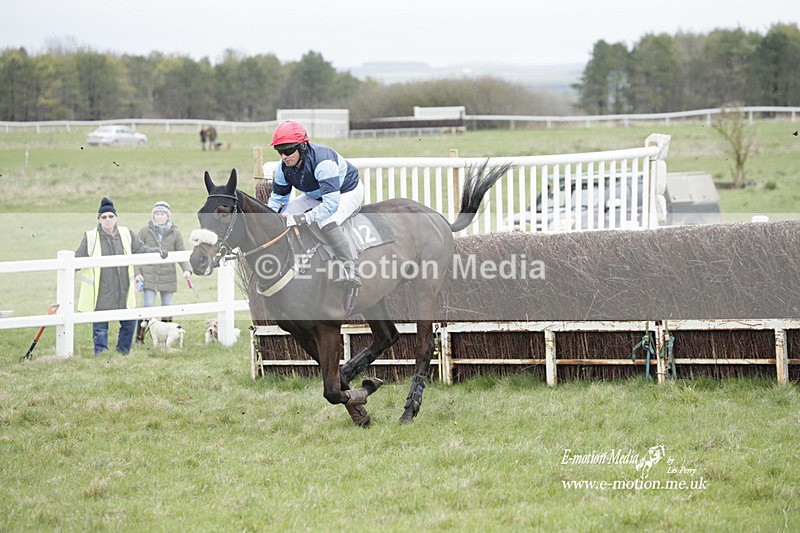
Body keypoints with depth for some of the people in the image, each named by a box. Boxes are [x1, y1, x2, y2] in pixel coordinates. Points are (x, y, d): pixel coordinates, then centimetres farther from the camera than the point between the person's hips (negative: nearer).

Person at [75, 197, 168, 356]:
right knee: (100, 326, 2)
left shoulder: (126, 234, 6)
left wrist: (157, 252, 1)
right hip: (100, 292, -4)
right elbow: (79, 258, 1)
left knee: (129, 323, 11)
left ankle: (123, 352, 27)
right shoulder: (90, 237, -2)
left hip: (122, 292, 4)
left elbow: (141, 249, 15)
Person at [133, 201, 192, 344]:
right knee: (148, 307, -8)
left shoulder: (175, 233, 4)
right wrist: (137, 273, -3)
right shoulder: (145, 231, 0)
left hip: (168, 277, 2)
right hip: (149, 276, -2)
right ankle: (139, 337, -1)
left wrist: (186, 269, -10)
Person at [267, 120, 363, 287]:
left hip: (348, 191, -8)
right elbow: (277, 198, 2)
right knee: (284, 215, -4)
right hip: (317, 196, 8)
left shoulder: (323, 162, -39)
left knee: (326, 222, -35)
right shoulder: (283, 168, -15)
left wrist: (303, 218, -51)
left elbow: (331, 204, -44)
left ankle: (351, 269, -33)